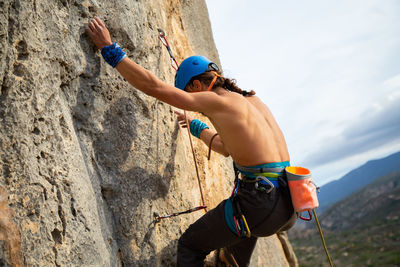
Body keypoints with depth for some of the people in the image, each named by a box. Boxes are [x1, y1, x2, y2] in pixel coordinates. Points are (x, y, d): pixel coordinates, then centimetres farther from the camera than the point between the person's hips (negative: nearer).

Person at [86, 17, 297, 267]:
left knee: (191, 246, 11)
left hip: (260, 204, -8)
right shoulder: (254, 102, 18)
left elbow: (152, 85, -8)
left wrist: (110, 50, 1)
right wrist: (196, 127, 45)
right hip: (289, 207, 8)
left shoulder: (216, 101, -6)